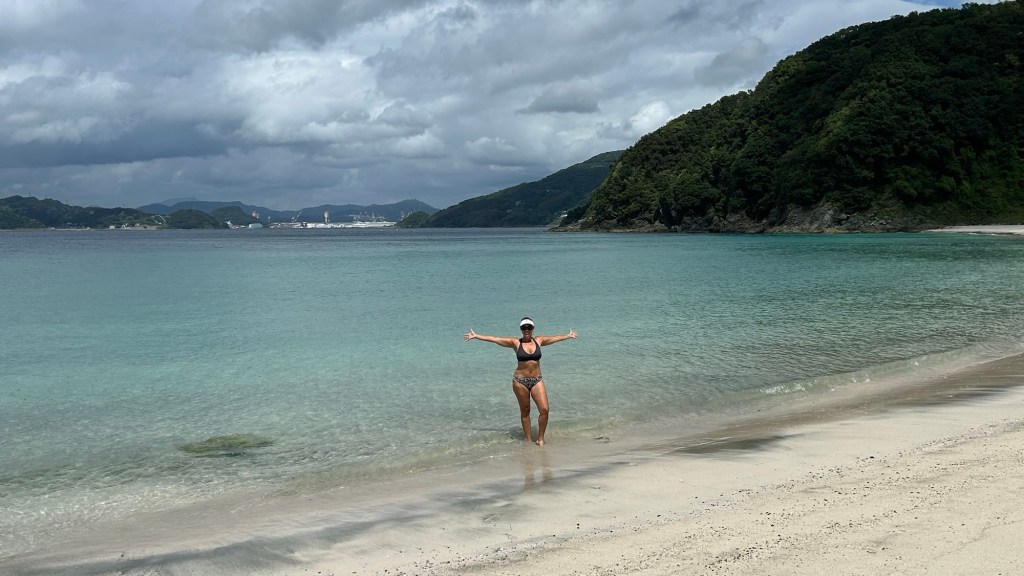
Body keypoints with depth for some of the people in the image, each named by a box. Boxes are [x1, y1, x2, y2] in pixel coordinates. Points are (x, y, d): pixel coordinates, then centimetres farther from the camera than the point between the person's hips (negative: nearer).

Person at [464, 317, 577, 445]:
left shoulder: (539, 340, 5)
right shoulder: (515, 342, -2)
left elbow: (555, 338, 21)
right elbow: (493, 338, -2)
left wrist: (568, 335, 33)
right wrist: (476, 336, -2)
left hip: (537, 380, 2)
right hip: (520, 381, -2)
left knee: (544, 409, -9)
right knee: (525, 411, 7)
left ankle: (540, 438, 7)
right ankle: (529, 440, 17)